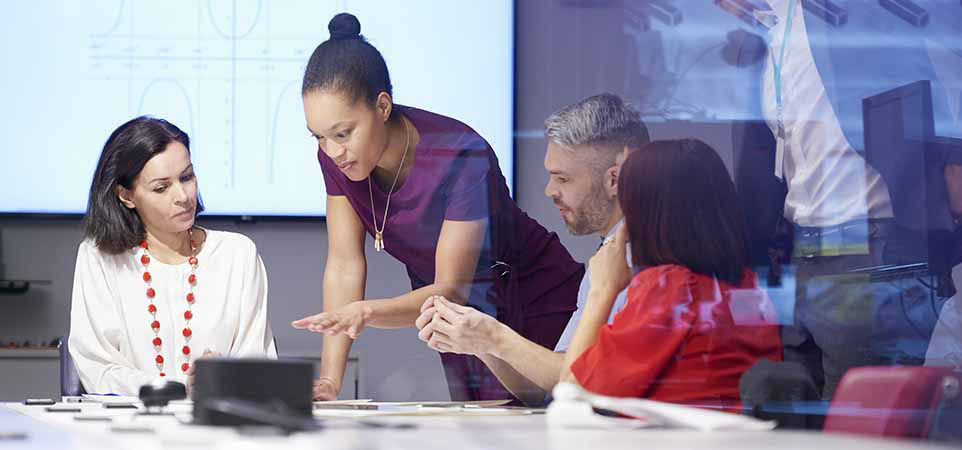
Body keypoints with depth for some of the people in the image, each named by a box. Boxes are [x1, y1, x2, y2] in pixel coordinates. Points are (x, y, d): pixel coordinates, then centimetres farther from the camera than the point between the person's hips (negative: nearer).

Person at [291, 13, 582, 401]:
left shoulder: (463, 158, -30)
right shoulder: (335, 156, -13)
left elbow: (453, 290, -29)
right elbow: (344, 266, -12)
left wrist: (366, 312, -47)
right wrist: (329, 381, -21)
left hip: (535, 307, -5)